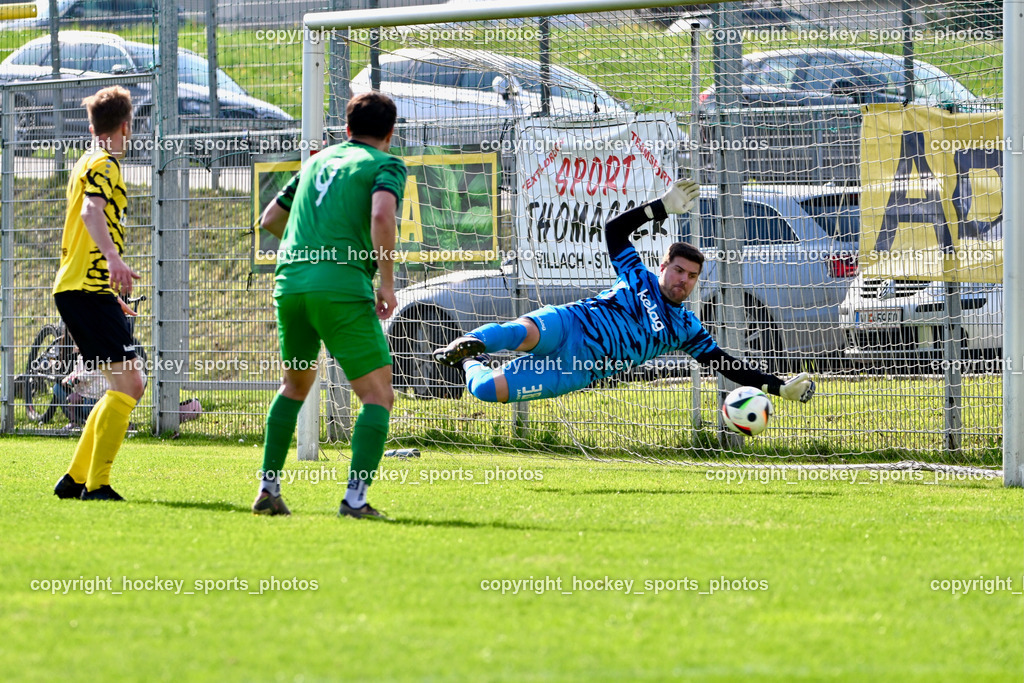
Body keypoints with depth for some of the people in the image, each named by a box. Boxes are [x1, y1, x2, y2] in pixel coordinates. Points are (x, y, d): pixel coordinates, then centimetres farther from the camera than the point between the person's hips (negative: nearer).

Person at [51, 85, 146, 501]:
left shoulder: (88, 164, 22)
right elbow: (91, 212, -27)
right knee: (128, 385, -12)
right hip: (91, 290, -10)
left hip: (75, 289, 10)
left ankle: (76, 479, 12)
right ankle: (96, 485, -14)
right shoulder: (104, 165, -8)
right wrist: (114, 259, -44)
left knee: (126, 387, 12)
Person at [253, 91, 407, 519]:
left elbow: (269, 219, 31)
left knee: (295, 385, 26)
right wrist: (387, 281, -9)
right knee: (378, 395, 0)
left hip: (289, 281, 6)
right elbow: (382, 215, -16)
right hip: (341, 286, -6)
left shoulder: (319, 161, 24)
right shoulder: (386, 166, 5)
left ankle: (268, 488, 20)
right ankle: (355, 496, -15)